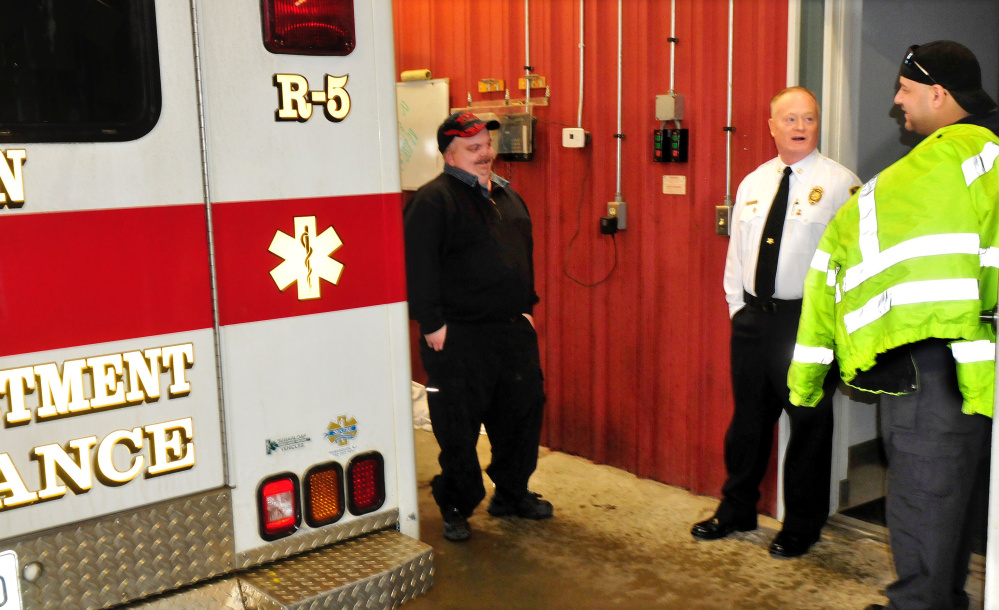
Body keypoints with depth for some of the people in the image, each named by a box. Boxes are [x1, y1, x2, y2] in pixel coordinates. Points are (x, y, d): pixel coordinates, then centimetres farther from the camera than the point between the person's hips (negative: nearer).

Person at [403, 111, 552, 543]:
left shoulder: (508, 196, 15)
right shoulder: (432, 201, -10)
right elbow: (418, 268, -15)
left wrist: (526, 308, 19)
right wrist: (432, 324, -17)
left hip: (514, 330, 8)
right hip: (459, 337, -7)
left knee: (523, 411, 15)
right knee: (458, 426, 2)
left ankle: (512, 494, 33)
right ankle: (456, 507, 19)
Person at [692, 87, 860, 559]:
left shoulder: (840, 184, -7)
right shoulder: (753, 183, 10)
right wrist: (738, 307, 10)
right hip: (752, 318, 5)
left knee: (809, 424, 7)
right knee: (748, 418, 15)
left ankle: (801, 526, 23)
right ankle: (737, 510, 33)